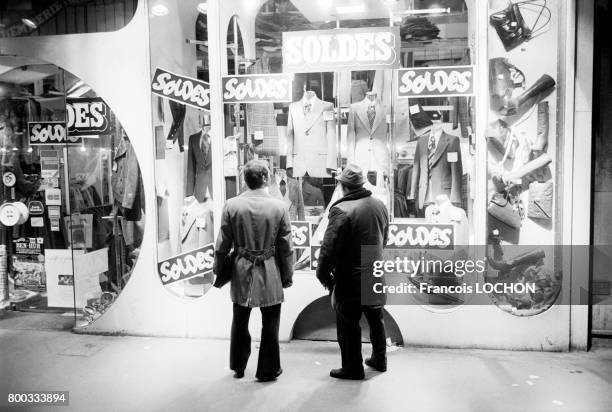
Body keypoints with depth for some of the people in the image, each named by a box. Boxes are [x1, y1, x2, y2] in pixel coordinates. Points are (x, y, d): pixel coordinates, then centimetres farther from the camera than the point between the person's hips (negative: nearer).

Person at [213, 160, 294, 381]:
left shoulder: (231, 205, -7)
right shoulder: (278, 206, -10)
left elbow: (223, 244, -2)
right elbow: (285, 247, -5)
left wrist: (218, 270, 11)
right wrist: (287, 275, 5)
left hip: (241, 272, 2)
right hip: (270, 274, -2)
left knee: (240, 322, 18)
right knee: (269, 324, 11)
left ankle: (238, 366, 32)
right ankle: (268, 369, 22)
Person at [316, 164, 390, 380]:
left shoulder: (341, 210, -22)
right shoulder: (380, 205, 2)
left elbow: (329, 247, -21)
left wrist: (323, 274, -8)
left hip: (350, 281, -7)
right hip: (376, 276, 8)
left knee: (348, 325, 8)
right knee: (376, 319, 23)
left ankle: (352, 368, 20)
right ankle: (379, 359, 38)